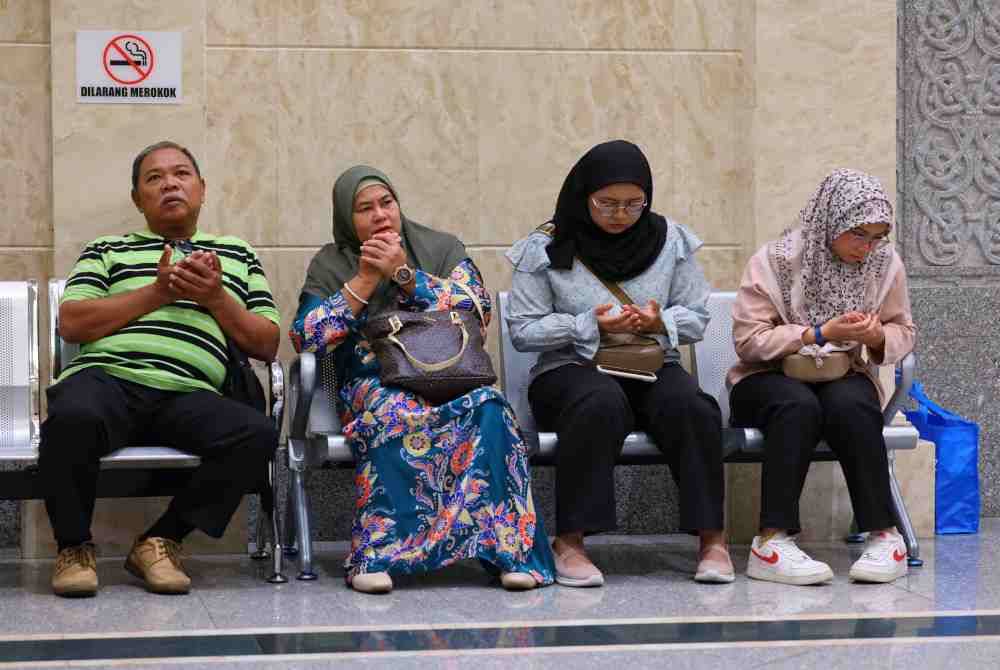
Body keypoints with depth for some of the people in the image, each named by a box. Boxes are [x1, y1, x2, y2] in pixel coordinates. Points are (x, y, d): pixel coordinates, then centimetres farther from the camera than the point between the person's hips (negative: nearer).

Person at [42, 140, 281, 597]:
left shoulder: (237, 255, 28)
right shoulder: (107, 251, 25)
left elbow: (266, 345, 20)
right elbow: (71, 324, 8)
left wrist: (215, 298, 4)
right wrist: (157, 292, 1)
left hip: (187, 394, 2)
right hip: (107, 376, -2)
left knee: (257, 434, -30)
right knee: (72, 417, -39)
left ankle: (160, 541, -14)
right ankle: (74, 545, -13)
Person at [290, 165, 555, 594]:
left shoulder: (443, 248, 14)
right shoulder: (330, 265, 14)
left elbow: (478, 310, -2)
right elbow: (305, 337, 0)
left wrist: (405, 274, -6)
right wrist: (364, 281, -4)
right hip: (373, 382, -1)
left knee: (486, 408, -34)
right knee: (396, 413, -38)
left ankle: (507, 547, -35)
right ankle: (374, 554, -39)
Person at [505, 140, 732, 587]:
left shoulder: (670, 240, 8)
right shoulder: (546, 249, 0)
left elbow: (696, 319, 10)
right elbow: (522, 331, -2)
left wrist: (661, 322, -13)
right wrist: (589, 325, -14)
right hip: (571, 369, -2)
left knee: (689, 406, -32)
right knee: (600, 404, -38)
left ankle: (712, 537, -24)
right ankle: (569, 542, -33)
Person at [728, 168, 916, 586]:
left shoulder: (886, 264, 1)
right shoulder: (774, 261, -11)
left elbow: (903, 333, 10)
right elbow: (748, 339, -14)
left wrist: (878, 337, -15)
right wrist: (820, 334, -23)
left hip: (845, 378, 3)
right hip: (770, 378, -2)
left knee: (850, 406, -34)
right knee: (798, 405, -38)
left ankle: (884, 536, -30)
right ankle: (773, 540, -39)